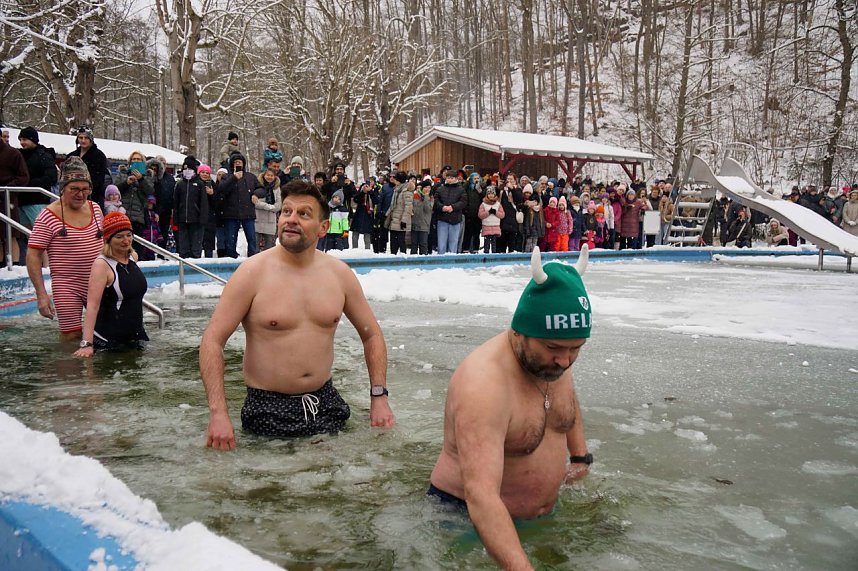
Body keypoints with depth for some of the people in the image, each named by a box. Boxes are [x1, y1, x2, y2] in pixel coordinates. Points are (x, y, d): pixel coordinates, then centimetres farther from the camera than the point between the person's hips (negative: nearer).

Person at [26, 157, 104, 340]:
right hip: (67, 288, -5)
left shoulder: (95, 209, 5)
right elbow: (33, 256, -11)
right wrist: (41, 294, -16)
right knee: (71, 337, -5)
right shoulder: (49, 216, -12)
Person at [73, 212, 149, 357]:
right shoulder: (102, 264, -17)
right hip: (107, 341, -7)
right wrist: (87, 344, -32)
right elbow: (92, 305, -25)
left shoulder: (133, 257, 5)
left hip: (136, 338, 7)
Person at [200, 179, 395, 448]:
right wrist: (218, 414, -22)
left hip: (325, 402, 4)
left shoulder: (339, 273, -1)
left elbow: (372, 336, 9)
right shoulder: (253, 272, -11)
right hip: (268, 410, -3)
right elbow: (212, 341, -13)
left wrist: (379, 398, 1)